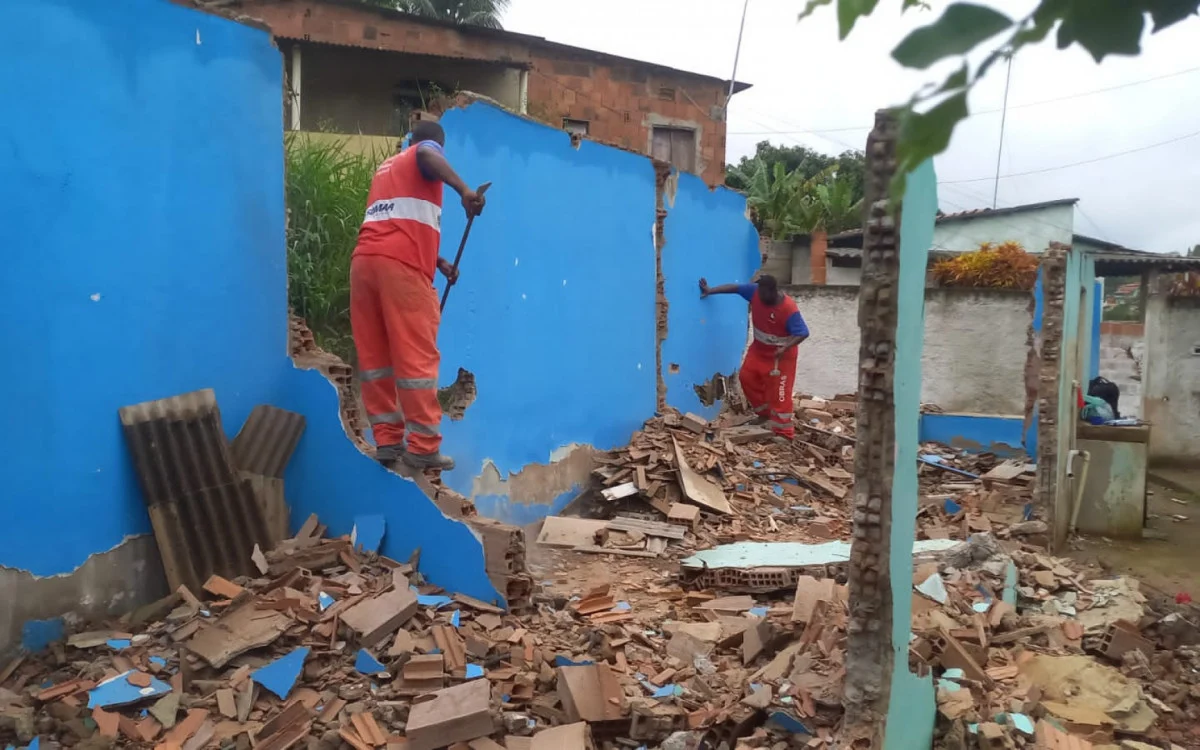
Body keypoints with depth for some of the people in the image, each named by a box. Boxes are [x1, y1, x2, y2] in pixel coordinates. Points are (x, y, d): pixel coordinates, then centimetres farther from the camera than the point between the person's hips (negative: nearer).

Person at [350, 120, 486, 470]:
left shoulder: (387, 166, 34)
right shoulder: (427, 153, 13)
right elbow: (427, 155, -15)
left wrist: (439, 263, 36)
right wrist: (464, 190, -25)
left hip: (364, 260, 7)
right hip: (400, 266, -7)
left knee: (374, 356, 9)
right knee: (417, 357, -4)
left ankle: (386, 440, 13)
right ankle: (423, 447, -2)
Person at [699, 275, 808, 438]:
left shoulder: (789, 309, -31)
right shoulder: (755, 292, -15)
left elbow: (803, 333, -28)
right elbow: (734, 288, -4)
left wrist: (785, 347, -40)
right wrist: (710, 290, -6)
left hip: (781, 354, -7)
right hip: (759, 348, 7)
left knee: (779, 393, -5)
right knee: (746, 377, 13)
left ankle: (783, 433, 3)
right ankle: (765, 413, 31)